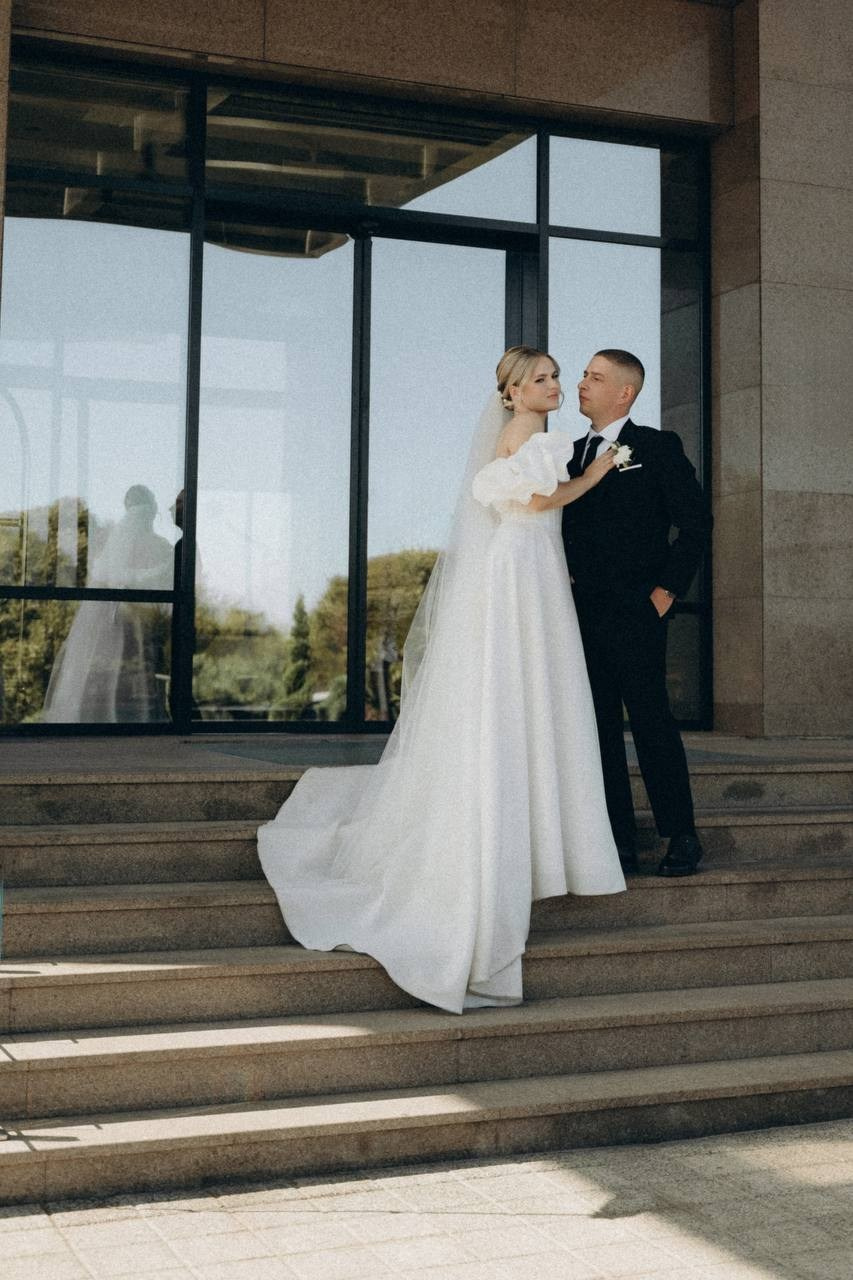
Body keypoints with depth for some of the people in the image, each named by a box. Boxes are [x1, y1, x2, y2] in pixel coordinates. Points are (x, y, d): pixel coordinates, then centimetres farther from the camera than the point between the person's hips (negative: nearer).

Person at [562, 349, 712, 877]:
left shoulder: (658, 447, -1)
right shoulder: (574, 454, 16)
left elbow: (696, 521, -4)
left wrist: (669, 588, -9)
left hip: (635, 615, -6)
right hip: (584, 615, 6)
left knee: (651, 720, -5)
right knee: (600, 727, 6)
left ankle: (682, 838, 8)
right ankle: (620, 843, 13)